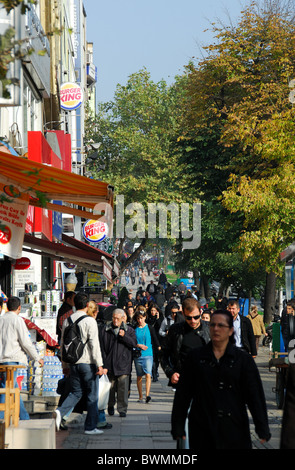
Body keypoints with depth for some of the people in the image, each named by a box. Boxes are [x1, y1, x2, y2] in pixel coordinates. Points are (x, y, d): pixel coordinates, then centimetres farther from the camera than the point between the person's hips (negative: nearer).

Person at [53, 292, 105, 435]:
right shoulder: (89, 321, -10)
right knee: (92, 394, 5)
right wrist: (99, 365, -11)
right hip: (87, 362, -5)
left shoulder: (67, 320, 8)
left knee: (76, 392, 14)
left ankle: (60, 411, -12)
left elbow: (63, 343, 12)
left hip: (73, 363, 5)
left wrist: (65, 365, 20)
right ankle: (90, 426, 7)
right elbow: (94, 344, -14)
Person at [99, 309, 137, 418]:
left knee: (123, 388, -5)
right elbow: (101, 347, 5)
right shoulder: (105, 330, 6)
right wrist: (103, 362, -1)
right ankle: (110, 406, 28)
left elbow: (134, 344, -4)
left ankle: (122, 409, 2)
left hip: (123, 364, -1)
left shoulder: (129, 330, 6)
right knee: (110, 387, 9)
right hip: (109, 363, 1)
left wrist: (124, 336, -17)